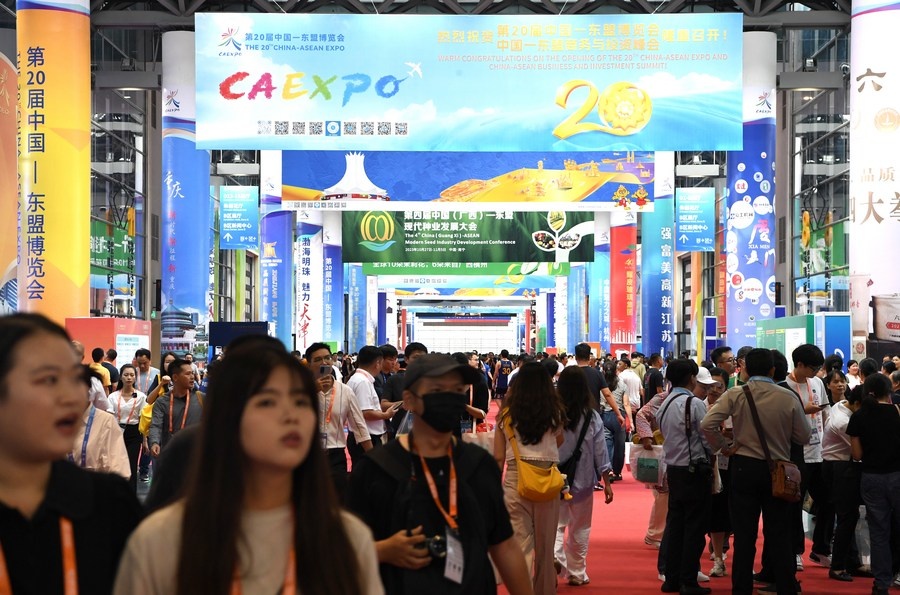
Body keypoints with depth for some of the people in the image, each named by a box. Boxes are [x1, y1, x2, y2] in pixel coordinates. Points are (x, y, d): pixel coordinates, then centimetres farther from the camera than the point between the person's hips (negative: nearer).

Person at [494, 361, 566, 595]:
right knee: (545, 544, 15)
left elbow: (498, 457, 2)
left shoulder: (507, 415, 0)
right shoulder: (554, 414, 0)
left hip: (515, 480, -1)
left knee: (520, 543, 0)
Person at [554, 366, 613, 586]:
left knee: (556, 523, 6)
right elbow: (601, 453, -3)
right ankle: (576, 573, 22)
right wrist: (607, 482, 5)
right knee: (579, 529, 14)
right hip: (583, 481, 1)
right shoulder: (592, 417, -7)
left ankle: (554, 555, -22)